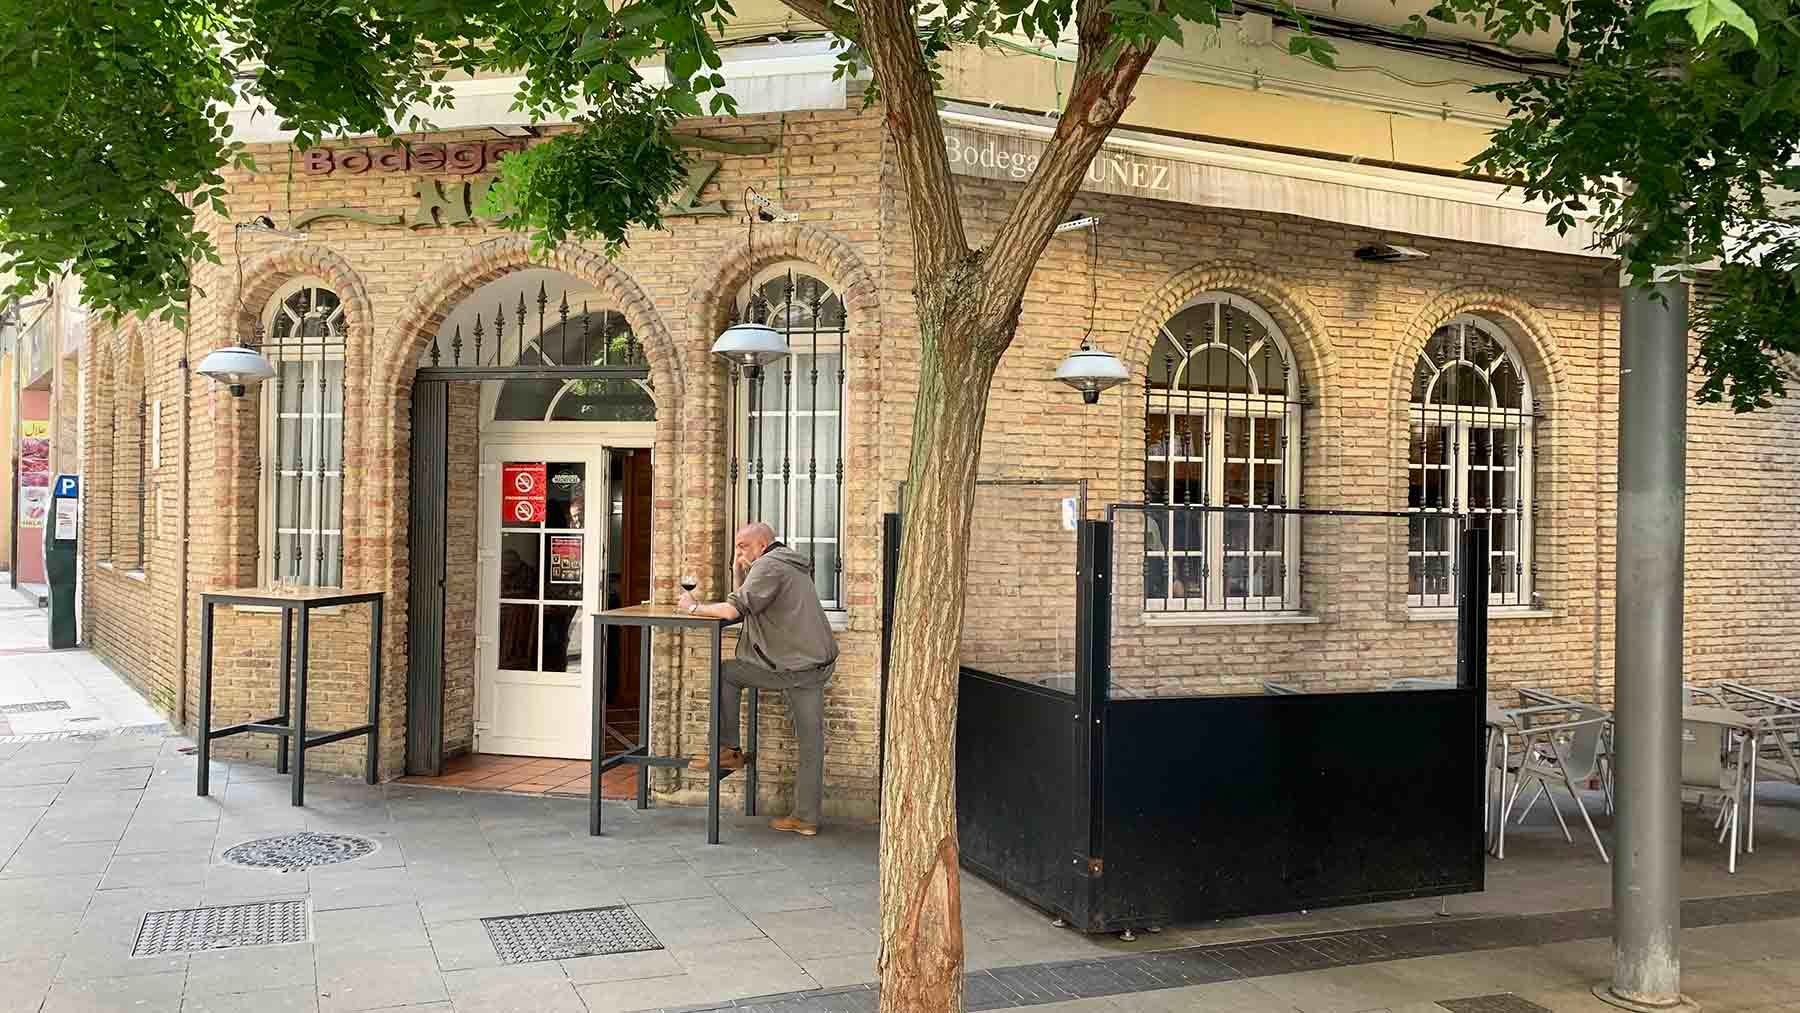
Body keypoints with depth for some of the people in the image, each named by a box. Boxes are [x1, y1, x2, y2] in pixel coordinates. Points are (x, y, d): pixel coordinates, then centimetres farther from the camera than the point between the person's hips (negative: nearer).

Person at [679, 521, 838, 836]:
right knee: (811, 741, 9)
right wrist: (737, 570, 15)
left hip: (790, 668, -9)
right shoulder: (792, 565, 23)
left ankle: (729, 750, 11)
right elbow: (747, 606, 23)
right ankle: (807, 817, 12)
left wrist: (694, 607, -6)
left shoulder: (769, 565, -8)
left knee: (726, 673, 7)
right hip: (818, 666, 9)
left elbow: (733, 610, -19)